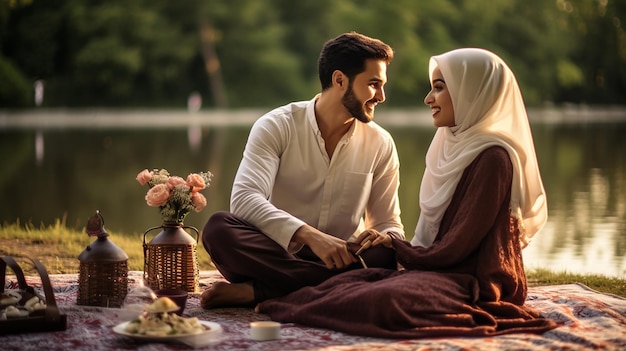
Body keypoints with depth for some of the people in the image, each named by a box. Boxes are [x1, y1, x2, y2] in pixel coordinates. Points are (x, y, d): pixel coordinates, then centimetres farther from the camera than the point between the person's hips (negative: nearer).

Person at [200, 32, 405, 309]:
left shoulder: (381, 144, 6)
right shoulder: (276, 127, -4)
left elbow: (390, 225, 11)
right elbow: (244, 199, -18)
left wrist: (382, 237, -15)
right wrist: (309, 235, -32)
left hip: (342, 260, 3)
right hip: (276, 253, -2)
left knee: (385, 253, -30)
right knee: (218, 227, -29)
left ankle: (256, 291, -28)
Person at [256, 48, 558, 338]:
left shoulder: (493, 158, -16)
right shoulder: (457, 146, 14)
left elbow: (455, 248, -17)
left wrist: (397, 248, -2)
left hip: (474, 282, -10)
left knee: (383, 300, -33)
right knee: (339, 284, -13)